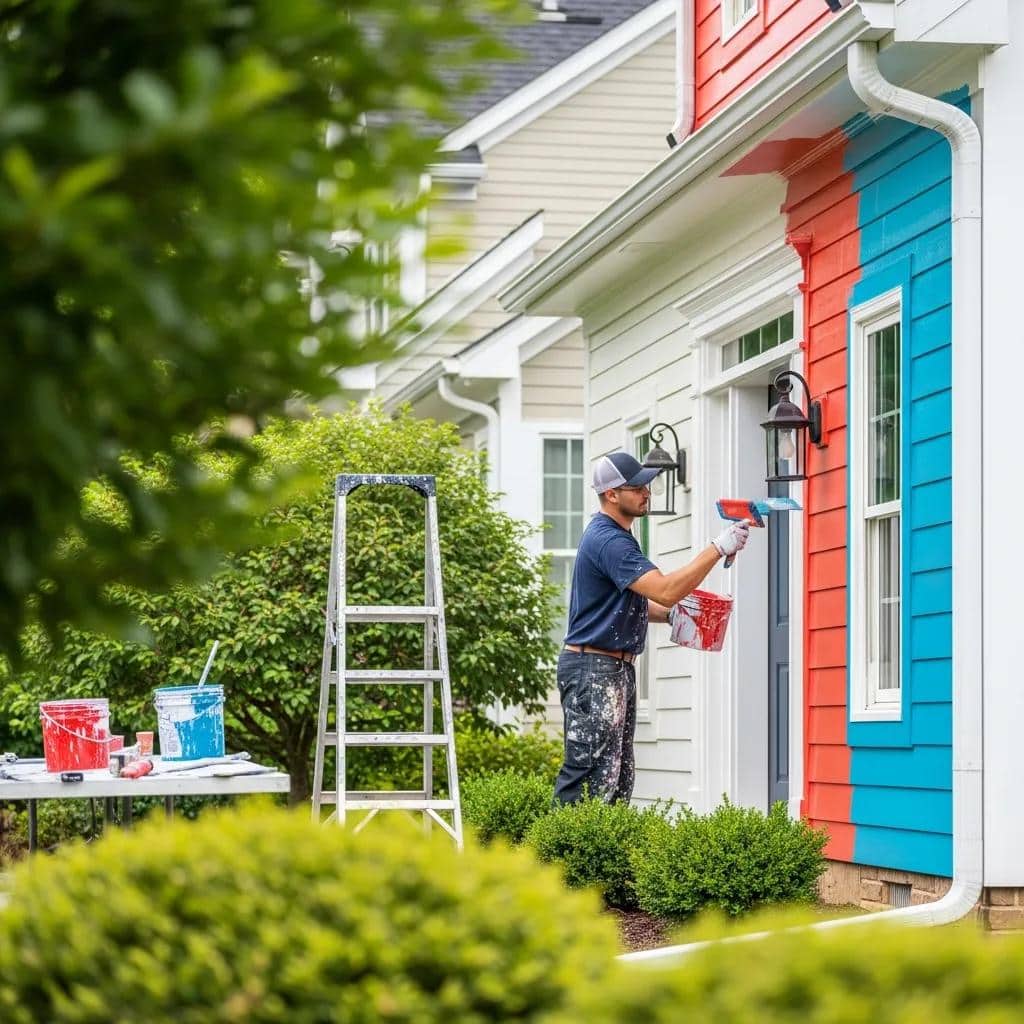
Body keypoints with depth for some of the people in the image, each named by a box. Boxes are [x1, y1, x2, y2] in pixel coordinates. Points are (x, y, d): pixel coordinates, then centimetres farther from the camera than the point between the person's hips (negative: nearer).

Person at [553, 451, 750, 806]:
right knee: (590, 776, -12)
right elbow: (665, 590, -27)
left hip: (616, 669, 11)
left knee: (617, 778, 11)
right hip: (593, 671, -11)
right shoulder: (608, 541, -18)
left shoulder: (614, 536, 17)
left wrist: (670, 613, 10)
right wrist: (718, 548, -25)